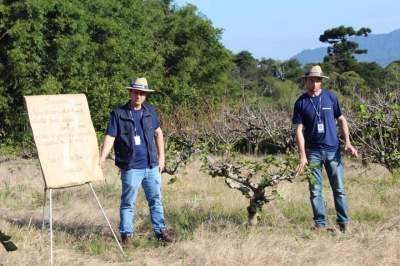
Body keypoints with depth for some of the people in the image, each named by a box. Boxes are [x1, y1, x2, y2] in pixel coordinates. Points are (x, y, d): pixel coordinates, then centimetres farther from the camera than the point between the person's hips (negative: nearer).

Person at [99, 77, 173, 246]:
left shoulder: (150, 111, 8)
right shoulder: (119, 114, -4)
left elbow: (158, 133, 16)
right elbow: (110, 137, -9)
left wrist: (161, 157, 13)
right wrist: (102, 159, -20)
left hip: (151, 166, 4)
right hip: (131, 167, -4)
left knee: (155, 199, 11)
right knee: (128, 202, 3)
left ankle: (160, 230, 21)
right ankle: (126, 234, 12)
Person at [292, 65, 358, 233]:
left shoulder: (331, 97, 3)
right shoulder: (301, 103, 0)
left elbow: (341, 120, 9)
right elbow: (299, 130, -3)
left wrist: (347, 142, -2)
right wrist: (302, 155, -11)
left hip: (332, 150, 0)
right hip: (313, 152, 0)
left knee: (339, 189, 3)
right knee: (315, 191, 3)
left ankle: (344, 223, 11)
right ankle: (320, 224, 10)